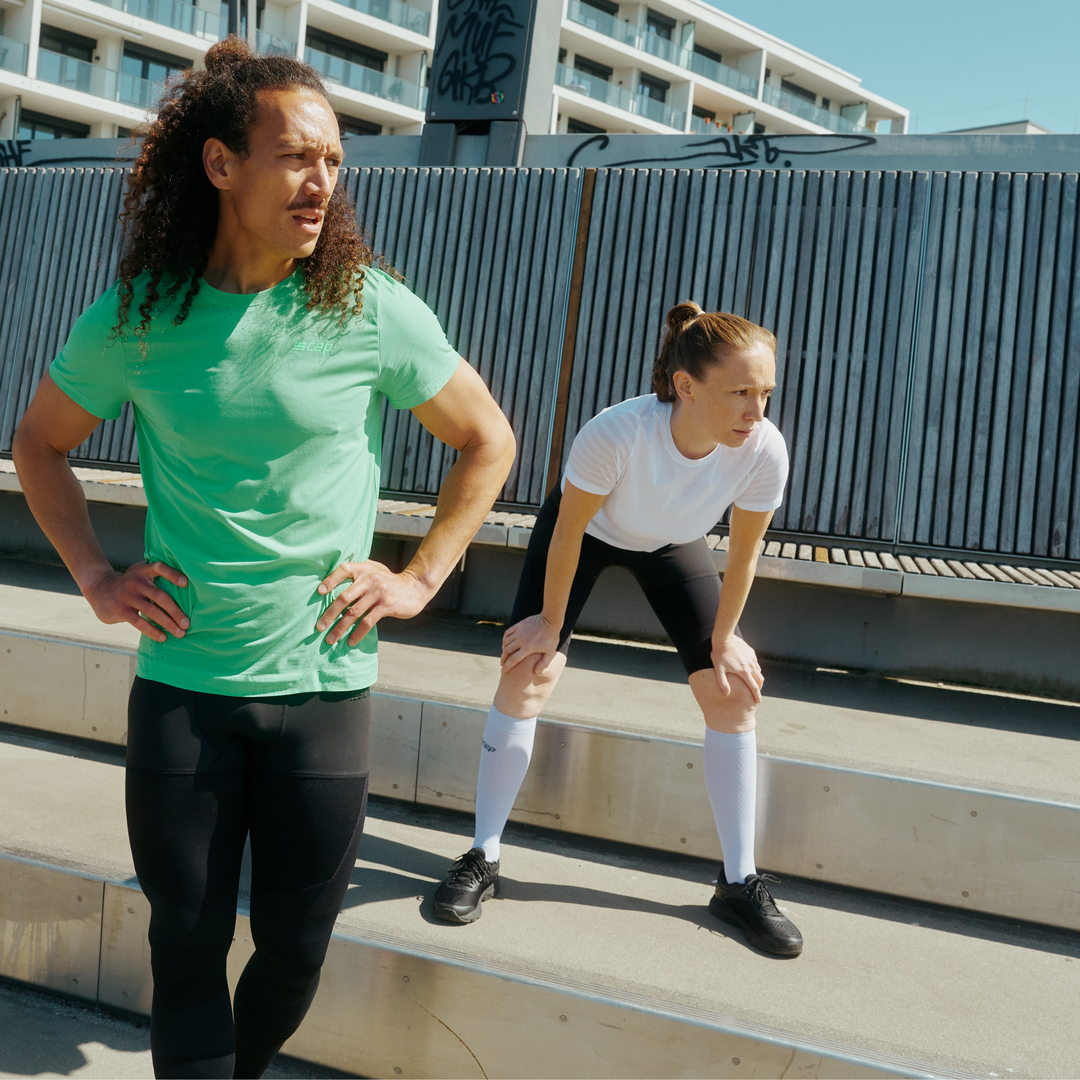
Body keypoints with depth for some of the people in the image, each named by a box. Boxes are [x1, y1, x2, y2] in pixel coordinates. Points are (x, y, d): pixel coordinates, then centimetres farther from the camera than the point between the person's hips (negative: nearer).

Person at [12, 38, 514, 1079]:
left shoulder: (373, 310, -7)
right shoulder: (135, 317, -3)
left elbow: (488, 442, 5)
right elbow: (39, 443, 14)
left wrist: (419, 578, -1)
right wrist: (95, 577, 4)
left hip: (322, 682, 0)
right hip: (180, 682, 1)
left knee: (296, 944, 12)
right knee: (187, 940, 9)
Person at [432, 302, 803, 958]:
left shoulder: (764, 449, -33)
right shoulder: (616, 432, -42)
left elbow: (744, 551, -15)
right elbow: (569, 530, -25)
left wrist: (723, 639, -5)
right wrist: (552, 622, -13)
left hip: (674, 545, 3)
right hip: (588, 531, -2)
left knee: (734, 695, -4)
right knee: (527, 673, -12)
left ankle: (741, 884, 11)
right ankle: (484, 860, 6)